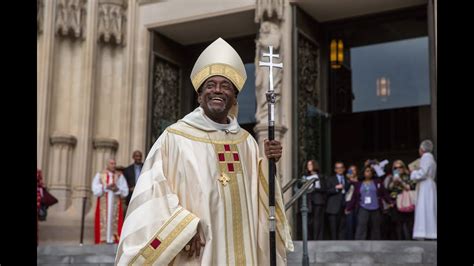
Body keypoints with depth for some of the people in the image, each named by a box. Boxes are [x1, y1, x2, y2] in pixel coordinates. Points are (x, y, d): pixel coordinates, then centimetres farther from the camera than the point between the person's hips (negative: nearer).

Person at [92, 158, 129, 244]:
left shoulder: (120, 176, 6)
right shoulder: (99, 175, 5)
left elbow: (125, 191, 1)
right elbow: (95, 190, -5)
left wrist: (117, 189, -18)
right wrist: (106, 187, -19)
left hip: (115, 204, 1)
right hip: (103, 205, -1)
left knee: (115, 224, -5)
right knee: (103, 223, -5)